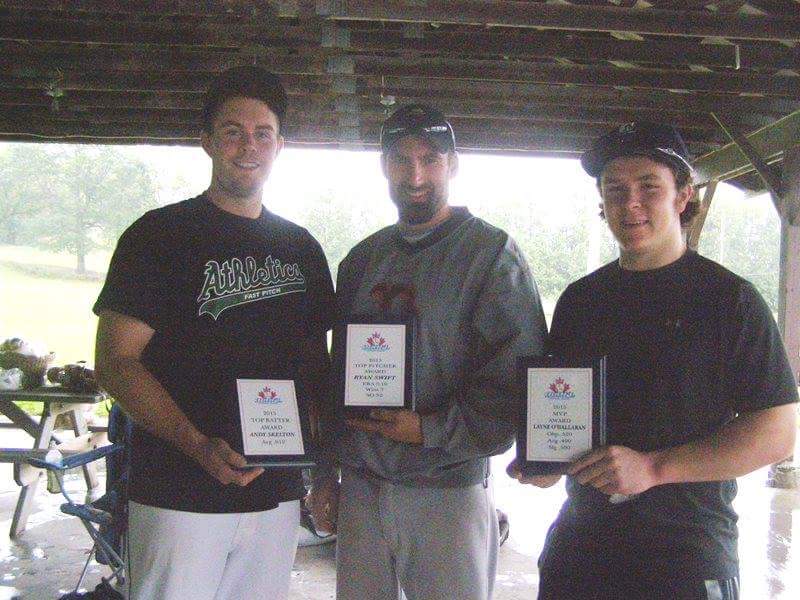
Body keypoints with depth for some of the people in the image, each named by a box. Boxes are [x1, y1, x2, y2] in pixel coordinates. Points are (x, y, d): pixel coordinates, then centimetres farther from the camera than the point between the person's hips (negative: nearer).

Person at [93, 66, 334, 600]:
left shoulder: (301, 249, 12)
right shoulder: (161, 234, -3)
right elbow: (116, 361, -9)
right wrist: (198, 445, -21)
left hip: (276, 494, 5)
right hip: (179, 496, -4)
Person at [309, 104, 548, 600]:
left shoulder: (491, 253, -6)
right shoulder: (362, 260, 12)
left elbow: (519, 378, -12)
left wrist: (431, 430, -17)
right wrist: (325, 475, 14)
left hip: (449, 489, -5)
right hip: (360, 486, 5)